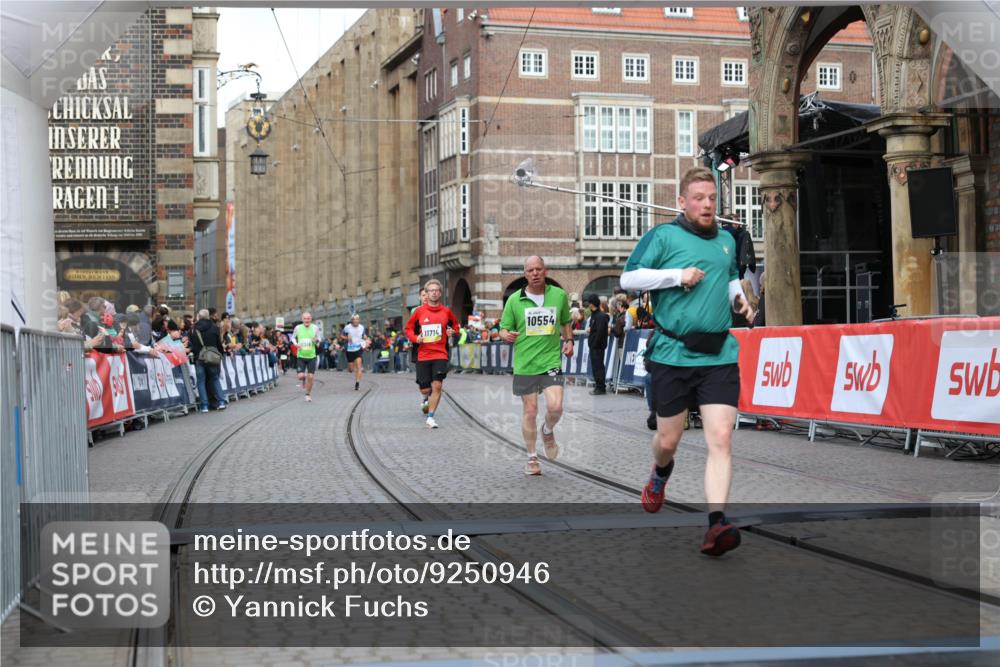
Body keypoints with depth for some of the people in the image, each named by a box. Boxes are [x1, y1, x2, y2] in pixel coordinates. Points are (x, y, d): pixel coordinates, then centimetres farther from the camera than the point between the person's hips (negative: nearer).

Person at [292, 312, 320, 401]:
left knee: (310, 377, -1)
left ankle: (308, 394, 19)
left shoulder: (315, 328, -2)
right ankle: (303, 379, 28)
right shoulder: (298, 328, -2)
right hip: (301, 356, 0)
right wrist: (296, 344, -7)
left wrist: (317, 341, -16)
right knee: (300, 376, -10)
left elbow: (319, 341, 8)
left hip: (311, 356, 0)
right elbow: (293, 337, 13)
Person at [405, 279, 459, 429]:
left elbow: (455, 324, 19)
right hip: (423, 355, 0)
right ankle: (426, 399, 41)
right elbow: (408, 328, 10)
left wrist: (452, 331, -2)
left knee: (437, 385, -13)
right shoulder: (419, 311, 1)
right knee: (425, 389, 3)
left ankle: (430, 417, -2)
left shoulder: (446, 311, 2)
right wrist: (415, 338, -8)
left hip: (440, 354, 0)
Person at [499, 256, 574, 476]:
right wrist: (506, 335, -19)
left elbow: (565, 322, 21)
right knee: (530, 411, 4)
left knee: (555, 407, -15)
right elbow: (503, 329, 4)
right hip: (524, 364, 0)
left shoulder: (559, 295, 5)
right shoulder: (514, 300, 0)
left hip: (551, 361, 0)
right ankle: (532, 458, 18)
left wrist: (568, 340, 4)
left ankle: (548, 431, 20)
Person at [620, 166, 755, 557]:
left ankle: (716, 525, -17)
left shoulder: (727, 242, 15)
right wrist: (677, 276, -16)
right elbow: (628, 277, -8)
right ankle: (660, 474, 46)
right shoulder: (663, 236, -1)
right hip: (672, 354, -3)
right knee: (668, 440, 9)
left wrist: (739, 298, 13)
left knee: (721, 439, -13)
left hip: (719, 356, 3)